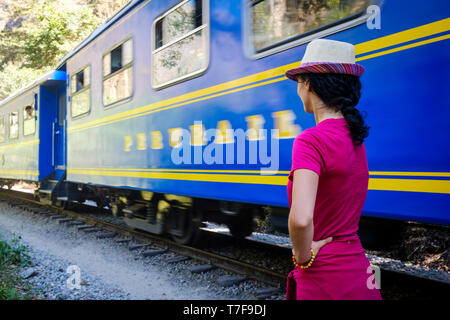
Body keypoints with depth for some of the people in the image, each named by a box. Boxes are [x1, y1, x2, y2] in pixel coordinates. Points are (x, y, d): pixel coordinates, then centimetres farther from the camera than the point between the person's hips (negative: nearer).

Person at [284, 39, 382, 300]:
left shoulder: (311, 141, -19)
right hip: (357, 268, 7)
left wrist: (303, 256, -16)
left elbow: (301, 218, -34)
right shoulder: (354, 136, 6)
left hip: (324, 279, -7)